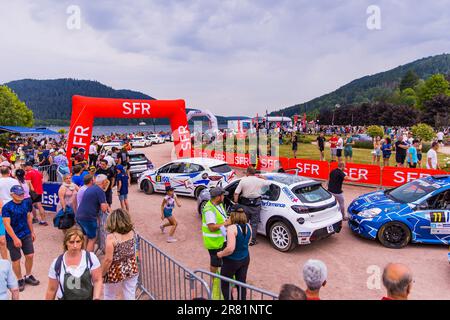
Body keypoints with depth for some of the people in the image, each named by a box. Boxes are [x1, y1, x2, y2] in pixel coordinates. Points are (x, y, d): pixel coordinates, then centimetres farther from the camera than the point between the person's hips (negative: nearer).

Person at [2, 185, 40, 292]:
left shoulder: (26, 203, -2)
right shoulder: (7, 207, -17)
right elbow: (7, 224, -18)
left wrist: (32, 232, 13)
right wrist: (15, 238, -21)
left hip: (26, 234, 4)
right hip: (13, 237, -4)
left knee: (30, 256, 6)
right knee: (16, 260, 6)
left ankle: (28, 276, 29)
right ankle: (20, 280, 26)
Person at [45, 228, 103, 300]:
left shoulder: (91, 258, -12)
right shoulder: (57, 264, -9)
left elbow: (98, 281, -8)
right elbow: (52, 289, 1)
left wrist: (96, 298, -19)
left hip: (88, 298, 0)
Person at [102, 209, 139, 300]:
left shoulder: (111, 237, -23)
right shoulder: (132, 232, -8)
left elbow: (108, 259, -20)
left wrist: (101, 274, -6)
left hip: (116, 271, -4)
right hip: (131, 268, 4)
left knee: (109, 297, 21)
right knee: (130, 296, 18)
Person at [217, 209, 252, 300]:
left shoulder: (232, 228, -25)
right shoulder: (248, 226, -3)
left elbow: (230, 248, -29)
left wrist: (221, 254, -13)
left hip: (232, 261, -6)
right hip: (245, 259, 7)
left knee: (225, 285, 14)